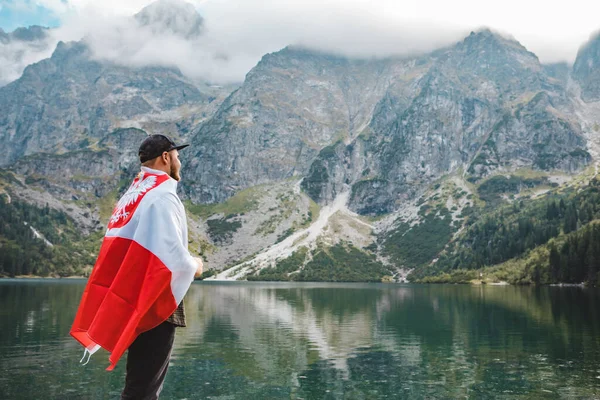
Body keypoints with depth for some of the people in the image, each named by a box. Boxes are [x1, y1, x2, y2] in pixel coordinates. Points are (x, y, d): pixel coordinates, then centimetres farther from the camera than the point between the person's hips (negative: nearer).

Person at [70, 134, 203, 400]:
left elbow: (142, 251, 13)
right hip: (154, 304, -9)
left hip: (137, 300, 9)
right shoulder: (162, 195, -14)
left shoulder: (132, 195, 13)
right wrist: (195, 267, -1)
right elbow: (172, 256, -21)